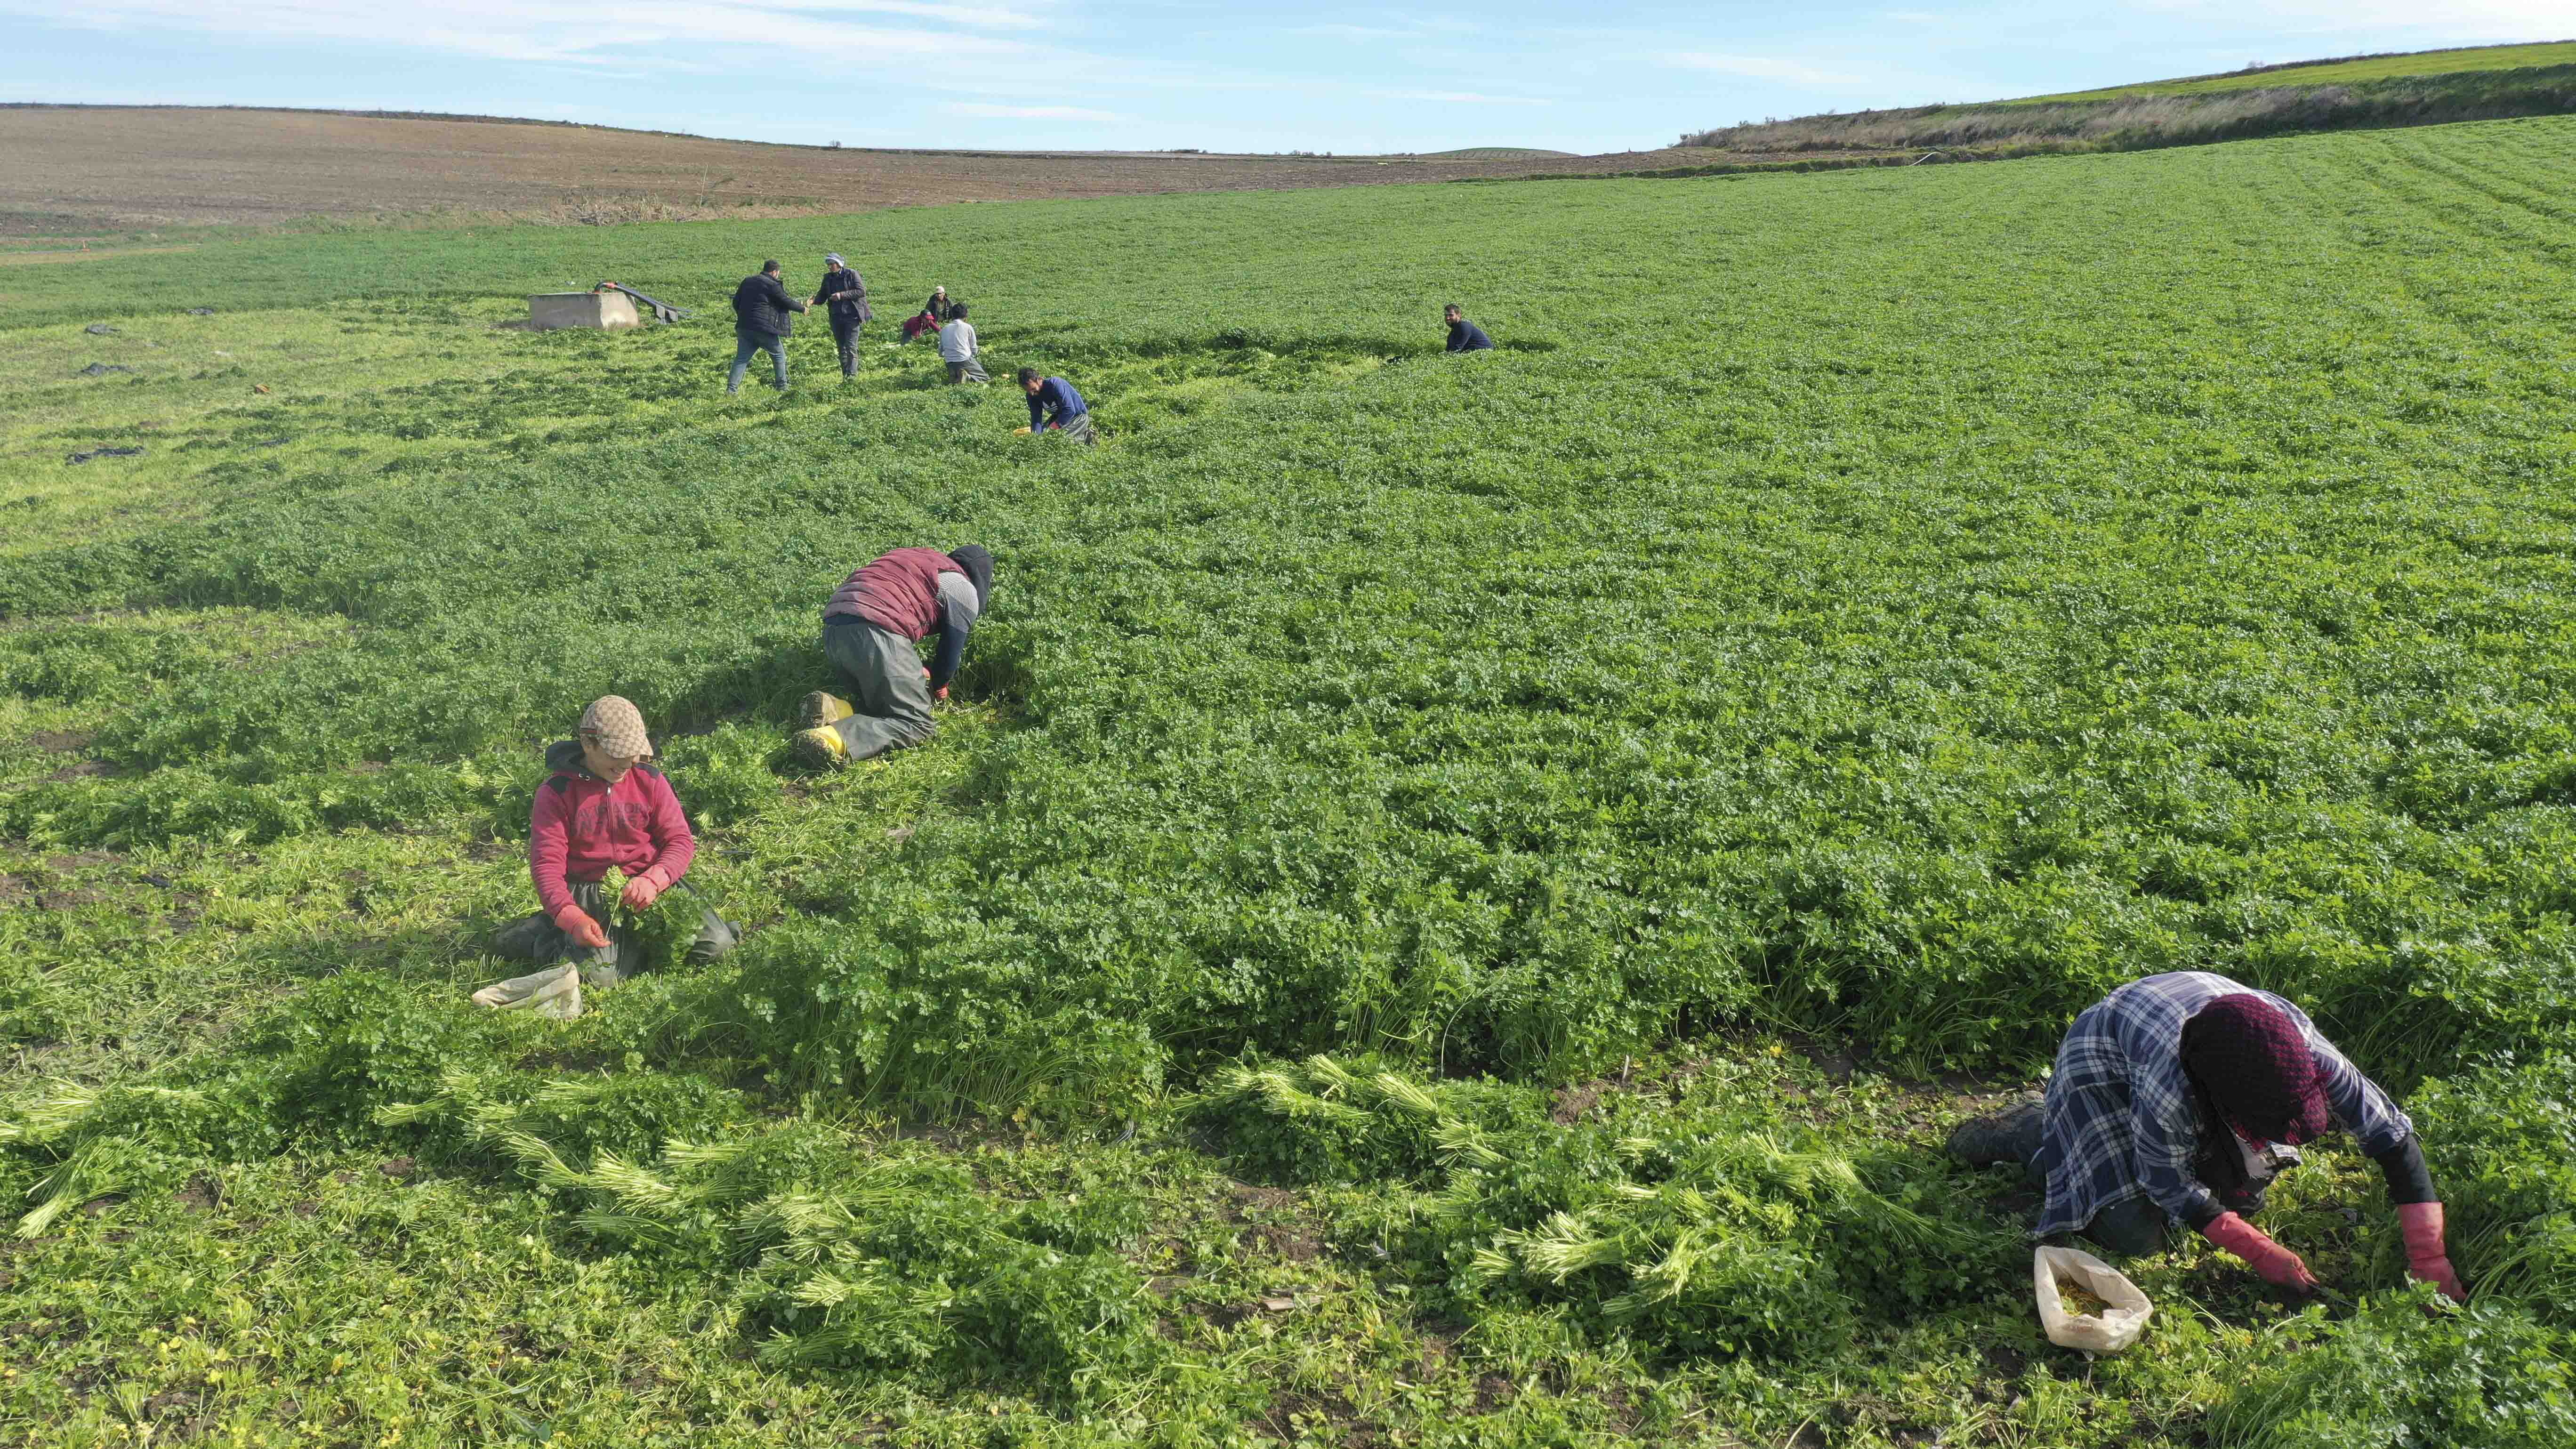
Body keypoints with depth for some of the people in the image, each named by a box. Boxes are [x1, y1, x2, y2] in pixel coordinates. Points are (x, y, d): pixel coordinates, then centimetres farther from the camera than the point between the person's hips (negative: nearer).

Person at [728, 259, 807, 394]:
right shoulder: (772, 285, -9)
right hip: (765, 329, -6)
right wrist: (803, 308, 13)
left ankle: (731, 389, -8)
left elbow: (736, 302, 17)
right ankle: (783, 388, 18)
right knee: (779, 356, 14)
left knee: (741, 359, 4)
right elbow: (787, 302, -4)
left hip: (744, 327, 6)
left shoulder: (747, 281, 13)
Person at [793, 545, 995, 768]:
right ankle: (831, 740, -23)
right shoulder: (964, 590, 12)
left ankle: (833, 709, -6)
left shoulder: (916, 559, 34)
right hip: (876, 635, -8)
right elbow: (952, 650, 10)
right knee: (917, 724, -1)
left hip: (833, 631, 8)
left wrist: (913, 673, 42)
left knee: (881, 705, 23)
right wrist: (938, 685, 30)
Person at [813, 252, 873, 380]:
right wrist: (813, 300, -10)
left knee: (851, 347, -12)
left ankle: (852, 375, -12)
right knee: (842, 348, 7)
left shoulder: (851, 274, -4)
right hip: (836, 318, 5)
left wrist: (842, 295, -18)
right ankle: (845, 376, 12)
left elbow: (861, 291, -11)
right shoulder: (828, 278, 11)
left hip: (852, 316, -5)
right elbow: (822, 297, 12)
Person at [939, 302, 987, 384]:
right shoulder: (968, 327, 1)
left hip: (950, 365, 4)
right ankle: (967, 377, -19)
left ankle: (955, 377, -5)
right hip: (965, 361, -4)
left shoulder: (944, 330, 11)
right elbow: (974, 349, 4)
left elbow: (940, 352, 15)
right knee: (985, 379, 8)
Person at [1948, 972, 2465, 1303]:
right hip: (2106, 1057, -6)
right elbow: (2174, 1187, -26)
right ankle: (2030, 1132, 3)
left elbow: (2393, 1136, -21)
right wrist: (2269, 1258, -23)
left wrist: (2430, 1259, -21)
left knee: (2242, 1197, 3)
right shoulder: (2169, 1084, -44)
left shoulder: (2302, 1046, -33)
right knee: (2136, 1235, -16)